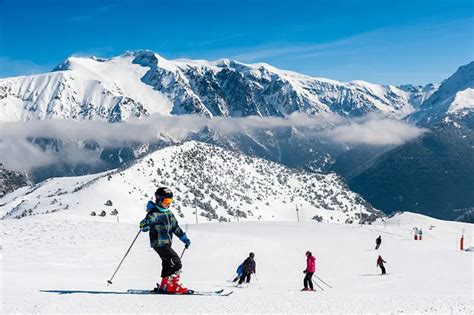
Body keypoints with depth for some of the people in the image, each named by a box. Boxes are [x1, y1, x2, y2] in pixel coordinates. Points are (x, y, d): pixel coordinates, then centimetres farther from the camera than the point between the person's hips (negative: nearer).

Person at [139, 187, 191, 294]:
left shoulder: (169, 213, 13)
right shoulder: (154, 213, -13)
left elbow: (176, 228, 22)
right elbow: (143, 226, -21)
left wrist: (185, 239, 22)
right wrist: (146, 225, -45)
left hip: (167, 243, 9)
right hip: (159, 244, -9)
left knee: (168, 264, 16)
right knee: (175, 262, -14)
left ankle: (164, 286, 26)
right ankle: (172, 285, -8)